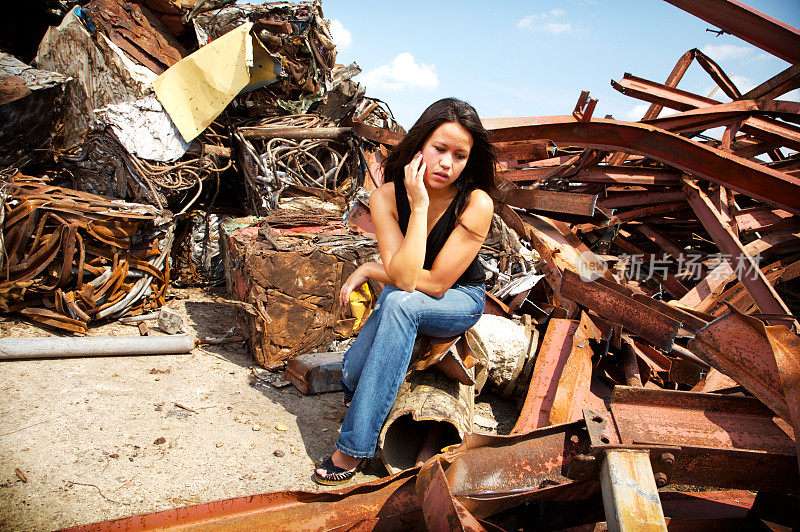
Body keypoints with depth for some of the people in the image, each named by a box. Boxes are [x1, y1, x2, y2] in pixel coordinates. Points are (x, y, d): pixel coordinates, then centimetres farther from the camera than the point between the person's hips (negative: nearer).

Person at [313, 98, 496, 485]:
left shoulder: (476, 204, -24)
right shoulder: (387, 196, -15)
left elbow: (436, 282, -24)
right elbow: (403, 276, -26)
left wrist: (369, 270, -15)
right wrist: (419, 205, -29)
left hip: (459, 302, -2)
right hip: (402, 300, 3)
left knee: (400, 302, -36)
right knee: (352, 375, -23)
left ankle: (354, 447, -26)